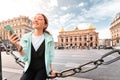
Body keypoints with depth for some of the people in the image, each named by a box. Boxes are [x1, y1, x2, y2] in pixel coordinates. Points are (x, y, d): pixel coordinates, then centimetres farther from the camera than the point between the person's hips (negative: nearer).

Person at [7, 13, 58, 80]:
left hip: (42, 69, -1)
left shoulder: (49, 39, -12)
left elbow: (49, 57, -3)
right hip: (29, 69, 2)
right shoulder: (25, 37, -8)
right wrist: (18, 46, -28)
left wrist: (51, 70, 6)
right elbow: (24, 58, -12)